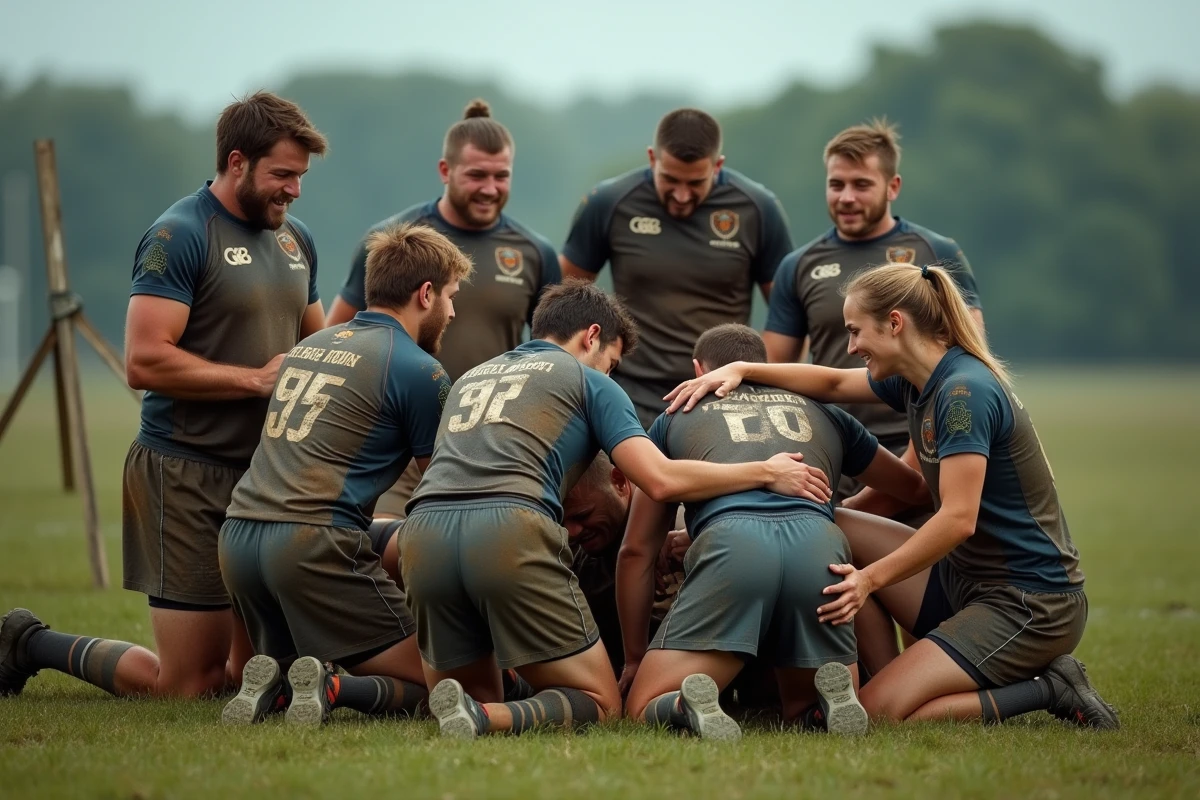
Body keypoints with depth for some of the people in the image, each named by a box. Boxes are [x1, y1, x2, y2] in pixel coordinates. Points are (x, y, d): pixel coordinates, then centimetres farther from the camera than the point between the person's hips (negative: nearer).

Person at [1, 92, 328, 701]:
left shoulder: (295, 239, 13)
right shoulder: (179, 235, -12)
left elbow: (314, 341, 28)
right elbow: (144, 362, -21)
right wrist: (255, 378, -17)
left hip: (265, 471, 8)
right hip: (188, 476, -8)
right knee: (188, 688, -6)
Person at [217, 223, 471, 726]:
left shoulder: (312, 345, 21)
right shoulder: (417, 370, -1)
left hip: (237, 535, 7)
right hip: (313, 544, -7)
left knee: (288, 664, 27)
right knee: (422, 683, 4)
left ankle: (269, 682, -5)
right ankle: (329, 686, -22)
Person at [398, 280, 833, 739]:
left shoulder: (470, 378, 34)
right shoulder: (588, 379, 17)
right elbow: (662, 481, 4)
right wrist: (765, 473, 16)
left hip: (422, 533, 5)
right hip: (509, 529, -5)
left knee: (474, 700, 21)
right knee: (600, 706, 7)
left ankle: (470, 713, -16)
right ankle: (489, 719, -24)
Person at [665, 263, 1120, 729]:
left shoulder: (964, 391, -20)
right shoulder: (917, 382, 7)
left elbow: (958, 519, -26)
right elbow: (834, 384, 23)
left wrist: (871, 578, -25)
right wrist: (742, 370, 13)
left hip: (1030, 605, -9)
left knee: (876, 716, -16)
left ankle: (1049, 690, -6)